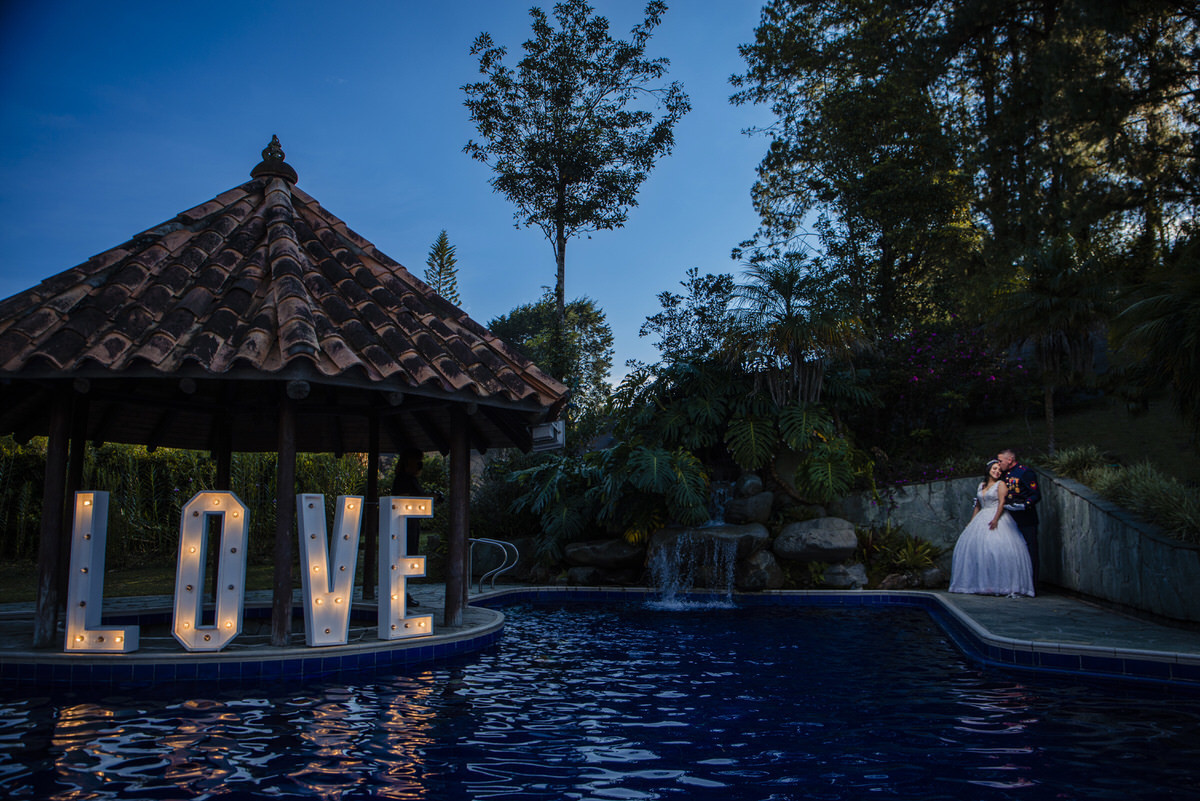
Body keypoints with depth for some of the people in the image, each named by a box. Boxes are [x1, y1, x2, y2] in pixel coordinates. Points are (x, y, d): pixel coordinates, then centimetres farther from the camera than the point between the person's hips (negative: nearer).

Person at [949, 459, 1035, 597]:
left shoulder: (1001, 484, 2)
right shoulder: (981, 485, 20)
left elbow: (1002, 502, -10)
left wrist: (995, 519, -23)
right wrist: (971, 522, 17)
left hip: (997, 517, -6)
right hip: (981, 519, 6)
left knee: (998, 548, -20)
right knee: (972, 546, -4)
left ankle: (1002, 585, -20)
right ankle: (980, 584, -1)